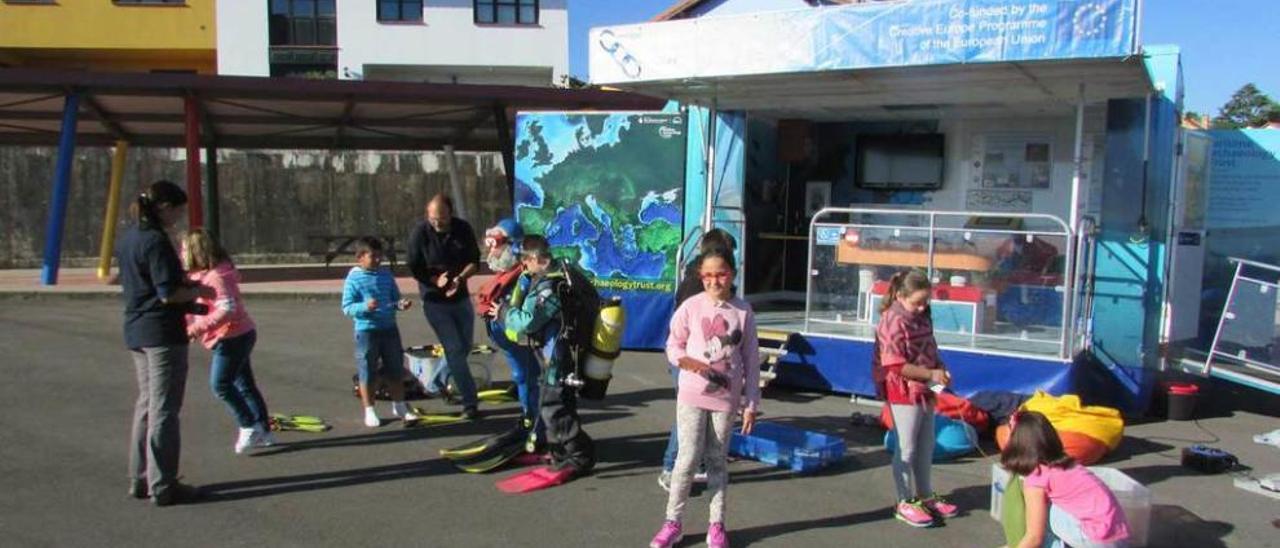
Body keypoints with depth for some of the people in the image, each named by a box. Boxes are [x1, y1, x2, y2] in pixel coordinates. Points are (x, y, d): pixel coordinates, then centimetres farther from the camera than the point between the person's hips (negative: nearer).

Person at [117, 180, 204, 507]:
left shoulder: (128, 238, 11)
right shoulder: (156, 241, -17)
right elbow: (168, 293, -21)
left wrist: (186, 286, 13)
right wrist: (197, 290, -3)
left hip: (135, 332, 9)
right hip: (163, 333, -9)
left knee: (146, 405, 17)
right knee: (165, 410, -1)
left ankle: (140, 480, 25)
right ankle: (163, 486, 6)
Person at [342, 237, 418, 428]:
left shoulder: (386, 274, 5)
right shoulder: (354, 278, -8)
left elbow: (395, 297, 13)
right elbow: (347, 307, -10)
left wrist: (401, 304, -8)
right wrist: (365, 306, -26)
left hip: (389, 328, 5)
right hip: (366, 330, -4)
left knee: (396, 369, 12)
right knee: (367, 372, 4)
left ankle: (399, 406, 26)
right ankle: (369, 411, 17)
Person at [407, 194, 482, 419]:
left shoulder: (463, 229, -5)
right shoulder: (420, 233, -13)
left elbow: (474, 261, 0)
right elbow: (415, 269, -8)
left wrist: (460, 278, -19)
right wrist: (436, 280, -24)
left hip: (460, 297, 5)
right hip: (435, 301, -4)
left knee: (464, 347, 14)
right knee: (455, 349, -9)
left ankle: (437, 384, 36)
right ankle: (469, 402, -3)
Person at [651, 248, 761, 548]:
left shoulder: (743, 311, -3)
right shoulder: (690, 307, -6)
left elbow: (751, 360, 1)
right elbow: (673, 346, 2)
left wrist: (751, 402, 1)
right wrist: (688, 361, -20)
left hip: (726, 397, 1)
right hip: (692, 394, -1)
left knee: (717, 460, 11)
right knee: (688, 458, -1)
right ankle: (673, 522, 14)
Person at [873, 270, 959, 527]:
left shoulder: (923, 318, 8)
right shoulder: (893, 322, -19)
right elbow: (896, 365, -22)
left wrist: (940, 370, 0)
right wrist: (931, 374, -22)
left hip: (924, 391, 9)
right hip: (903, 392, -9)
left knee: (926, 446, 17)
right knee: (907, 448, 0)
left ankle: (926, 496, 31)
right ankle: (905, 503, 11)